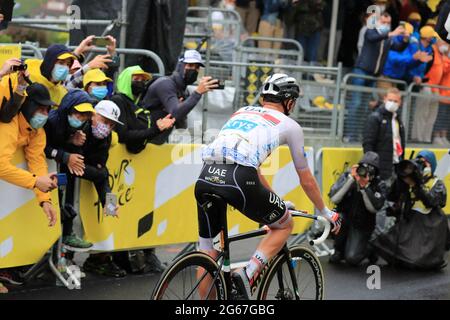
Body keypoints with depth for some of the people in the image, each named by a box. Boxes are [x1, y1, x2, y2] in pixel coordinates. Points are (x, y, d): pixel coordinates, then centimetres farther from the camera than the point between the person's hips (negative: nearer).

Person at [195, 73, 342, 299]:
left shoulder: (242, 112, 33)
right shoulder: (289, 125, 20)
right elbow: (306, 180, 27)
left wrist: (274, 201, 53)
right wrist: (326, 213, 42)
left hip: (206, 177, 5)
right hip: (239, 180, -5)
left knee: (206, 251, 20)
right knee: (284, 225, 21)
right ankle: (248, 274, 1)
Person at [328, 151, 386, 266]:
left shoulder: (378, 185, -11)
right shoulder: (346, 177, -10)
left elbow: (374, 208, -23)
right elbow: (334, 198, -23)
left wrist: (365, 187, -30)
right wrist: (350, 179, -28)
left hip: (361, 228, -2)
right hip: (343, 221, 2)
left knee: (352, 259, -21)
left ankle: (369, 248, 15)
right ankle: (339, 250, -6)